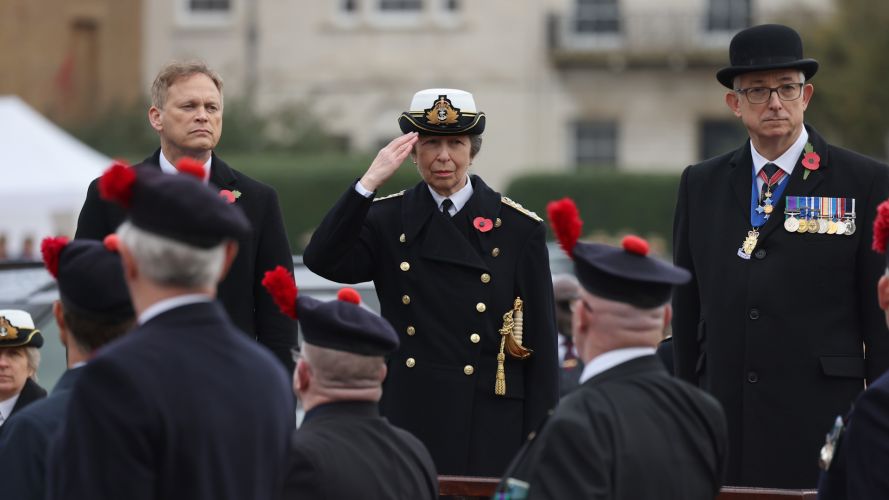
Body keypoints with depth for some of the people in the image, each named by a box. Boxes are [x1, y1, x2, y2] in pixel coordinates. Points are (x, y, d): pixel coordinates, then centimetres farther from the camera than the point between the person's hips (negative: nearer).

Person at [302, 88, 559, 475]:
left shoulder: (519, 229, 3)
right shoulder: (387, 220, 7)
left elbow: (541, 344, 2)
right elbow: (321, 261, -11)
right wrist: (369, 182, -18)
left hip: (490, 433, -1)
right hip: (407, 426, 1)